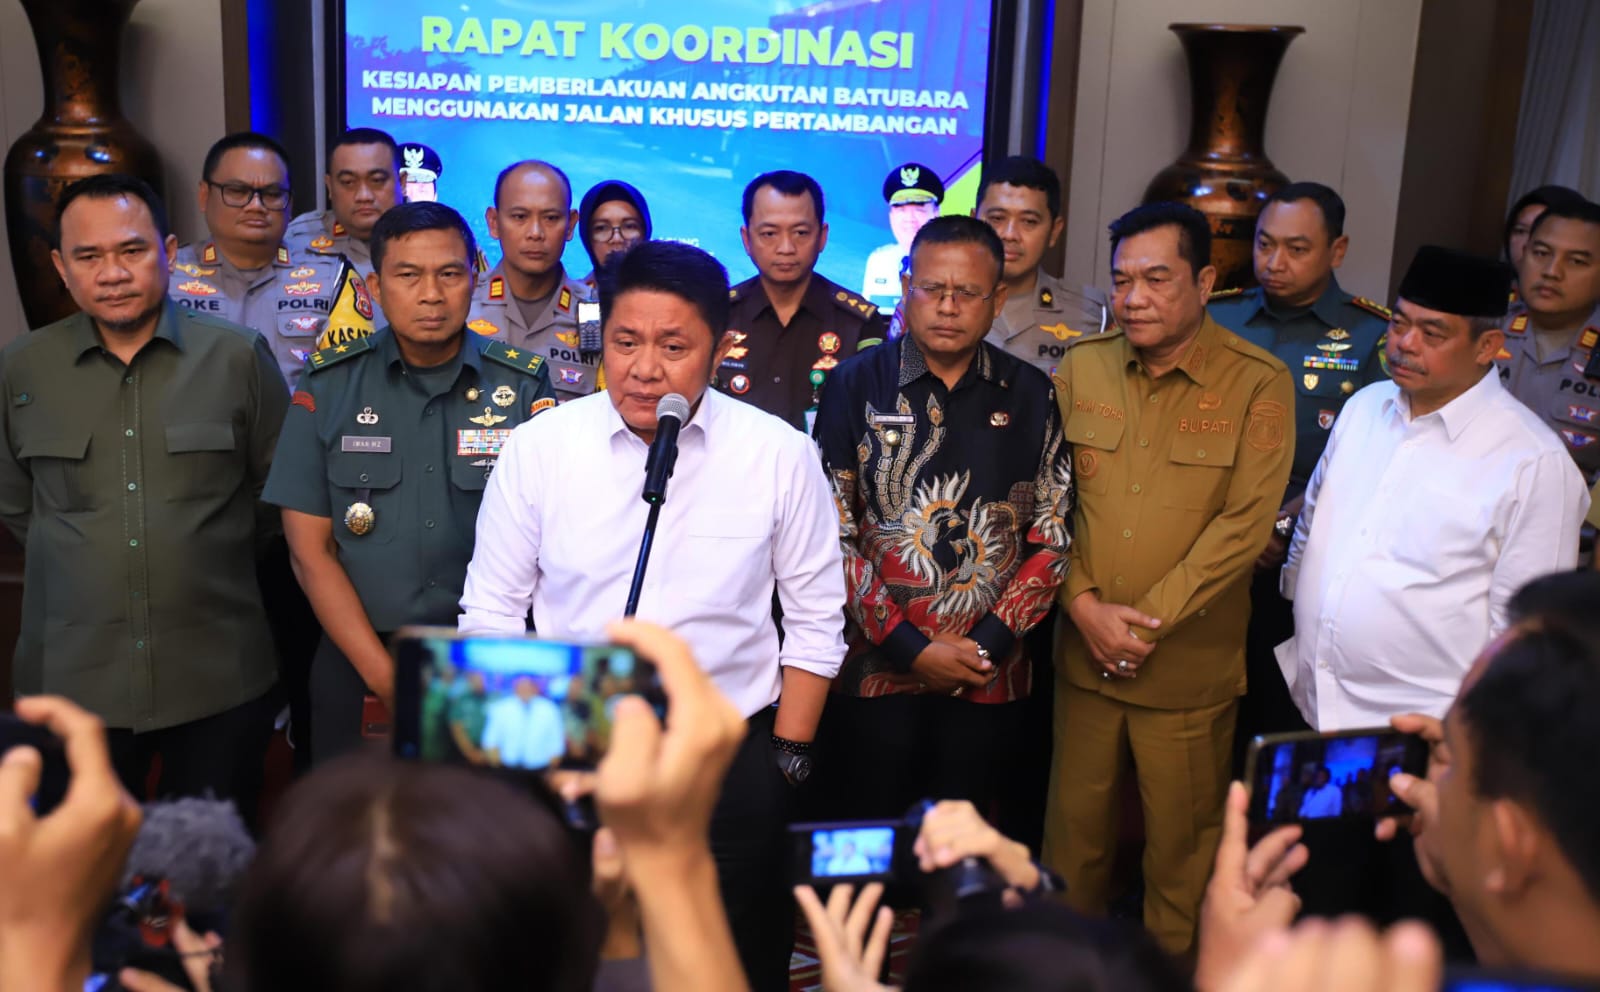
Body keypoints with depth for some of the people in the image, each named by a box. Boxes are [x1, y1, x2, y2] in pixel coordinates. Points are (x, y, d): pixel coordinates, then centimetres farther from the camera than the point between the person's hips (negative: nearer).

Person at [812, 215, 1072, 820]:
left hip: (988, 680, 2)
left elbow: (1053, 536, 3)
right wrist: (909, 647, -11)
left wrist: (990, 644, -8)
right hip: (877, 673, -2)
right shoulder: (857, 385, -2)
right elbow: (832, 533, -6)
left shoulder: (1030, 396, 4)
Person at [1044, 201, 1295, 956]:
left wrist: (1147, 619, -15)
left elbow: (1245, 522, -13)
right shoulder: (1080, 368, 3)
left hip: (1191, 663, -3)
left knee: (1182, 834, 10)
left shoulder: (1258, 384, -8)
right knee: (1075, 818, 15)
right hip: (1083, 651, 3)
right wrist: (1085, 606, -10)